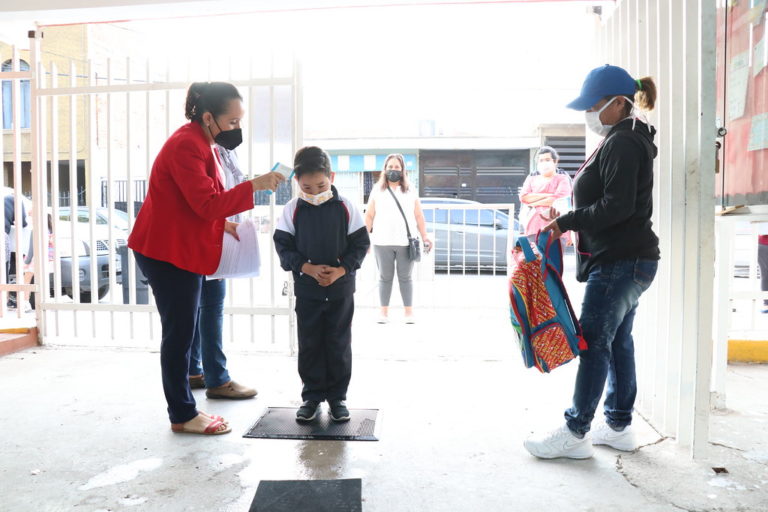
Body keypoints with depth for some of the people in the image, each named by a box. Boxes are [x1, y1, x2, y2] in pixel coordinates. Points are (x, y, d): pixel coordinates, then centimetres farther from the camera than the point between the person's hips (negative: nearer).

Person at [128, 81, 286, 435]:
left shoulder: (201, 144, 14)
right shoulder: (186, 145, -19)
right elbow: (207, 204, -27)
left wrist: (222, 224, 6)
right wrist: (254, 185, -26)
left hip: (184, 249, 10)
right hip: (168, 252, -10)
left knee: (182, 331, 14)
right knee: (179, 332, -4)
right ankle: (182, 415, 6)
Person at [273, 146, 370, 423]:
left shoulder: (346, 207, -5)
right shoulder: (292, 209, -4)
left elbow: (360, 244, -2)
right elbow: (283, 246, -3)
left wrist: (340, 270, -15)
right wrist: (309, 268, -17)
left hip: (341, 289, 0)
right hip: (306, 289, 1)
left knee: (339, 344, 8)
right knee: (309, 344, 8)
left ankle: (337, 396, 21)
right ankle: (312, 395, 22)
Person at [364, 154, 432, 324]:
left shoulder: (411, 192, 10)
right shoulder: (377, 191, 8)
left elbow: (419, 216, 10)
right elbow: (369, 216, 7)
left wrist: (424, 237, 3)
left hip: (406, 242, 0)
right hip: (382, 243, 0)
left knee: (405, 277, 6)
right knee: (385, 277, 6)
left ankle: (409, 311, 12)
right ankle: (384, 312, 14)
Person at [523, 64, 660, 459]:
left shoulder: (622, 143, -13)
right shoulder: (626, 141, 19)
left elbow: (618, 206, -22)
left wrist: (566, 222, -17)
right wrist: (568, 221, 13)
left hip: (620, 262, -11)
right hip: (628, 260, 11)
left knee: (594, 342, -7)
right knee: (618, 341, 13)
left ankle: (575, 433, 2)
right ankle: (618, 426, 22)